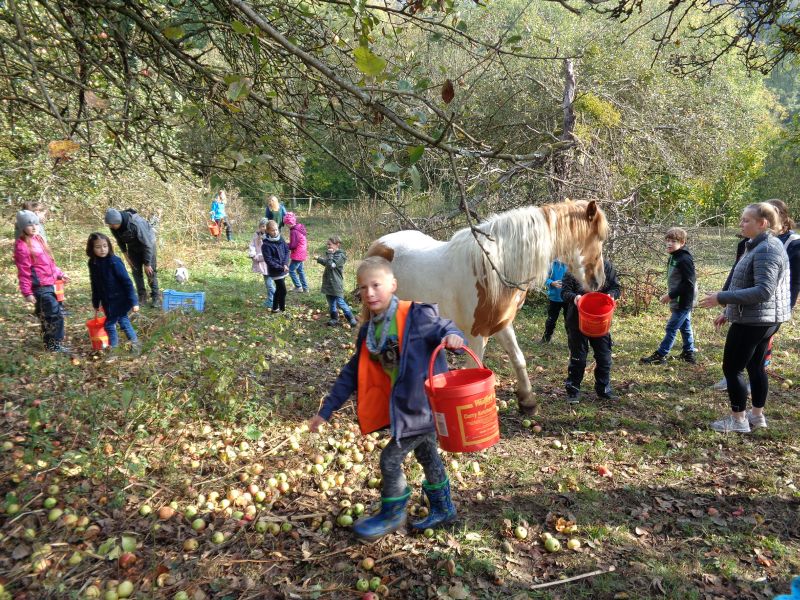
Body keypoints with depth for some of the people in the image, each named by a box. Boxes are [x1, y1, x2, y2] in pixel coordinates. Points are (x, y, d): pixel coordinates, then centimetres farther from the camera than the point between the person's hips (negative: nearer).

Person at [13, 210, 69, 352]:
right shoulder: (22, 246, -14)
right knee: (55, 314, -6)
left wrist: (59, 274, 25)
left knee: (58, 312, 16)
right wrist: (27, 292, -15)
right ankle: (55, 345, 6)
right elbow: (23, 272, -15)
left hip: (50, 284, 9)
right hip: (40, 288, -9)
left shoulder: (38, 239, 11)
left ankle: (50, 343, 30)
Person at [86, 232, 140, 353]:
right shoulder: (93, 263, 0)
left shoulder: (114, 262, -20)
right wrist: (95, 303, 18)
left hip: (120, 300, -6)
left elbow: (127, 282, -19)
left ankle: (114, 349, 16)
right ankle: (135, 342, 30)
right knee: (123, 320, 16)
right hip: (108, 301, 6)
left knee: (109, 324, 0)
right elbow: (95, 285, 12)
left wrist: (134, 301, -21)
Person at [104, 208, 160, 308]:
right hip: (132, 246, 5)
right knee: (136, 270, 4)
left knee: (150, 271, -4)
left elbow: (147, 244, -31)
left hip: (147, 242, -5)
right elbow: (119, 240, 1)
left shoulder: (135, 224, -40)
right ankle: (141, 295, 15)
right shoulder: (114, 226, -22)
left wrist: (147, 263, -24)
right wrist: (125, 254, 1)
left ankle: (155, 296, 6)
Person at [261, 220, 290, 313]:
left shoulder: (281, 238, 2)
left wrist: (285, 264, -10)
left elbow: (287, 251, 4)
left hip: (283, 269, 7)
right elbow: (268, 260, -18)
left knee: (279, 290, 17)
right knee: (283, 291, -5)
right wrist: (280, 267, -20)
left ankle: (275, 308, 31)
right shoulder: (266, 244, -17)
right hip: (275, 271, -7)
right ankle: (283, 311, 7)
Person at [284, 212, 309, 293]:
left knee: (291, 270, 2)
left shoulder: (294, 232, -24)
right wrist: (289, 243, 9)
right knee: (300, 270, 19)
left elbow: (293, 246, -23)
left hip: (297, 254, -10)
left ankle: (298, 287, 8)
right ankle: (305, 287, 25)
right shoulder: (300, 227, 5)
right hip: (302, 253, 10)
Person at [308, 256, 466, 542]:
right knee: (427, 456, 23)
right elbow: (351, 374, 9)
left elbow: (444, 328, -14)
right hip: (404, 408, 7)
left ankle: (391, 515, 24)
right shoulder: (368, 332, 4)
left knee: (390, 458, -1)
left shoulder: (415, 316, -18)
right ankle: (443, 509, 44)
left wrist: (452, 336, -41)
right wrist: (326, 410, 9)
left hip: (425, 406, -7)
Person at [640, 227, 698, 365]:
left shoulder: (685, 259, -19)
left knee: (671, 328, -4)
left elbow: (689, 282, -22)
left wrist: (671, 295, -20)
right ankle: (689, 353, 25)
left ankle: (660, 355, 1)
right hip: (679, 301, 9)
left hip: (684, 301, -9)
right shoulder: (673, 258, 10)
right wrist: (671, 296, 11)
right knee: (685, 327, 16)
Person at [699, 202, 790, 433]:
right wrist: (729, 312, 19)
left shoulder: (766, 249, -20)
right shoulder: (759, 246, 12)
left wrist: (722, 298, -27)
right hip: (764, 319, 10)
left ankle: (738, 420, 9)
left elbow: (763, 291, -27)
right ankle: (757, 415, 29)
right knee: (755, 366, 18)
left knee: (732, 368, -1)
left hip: (752, 322, -10)